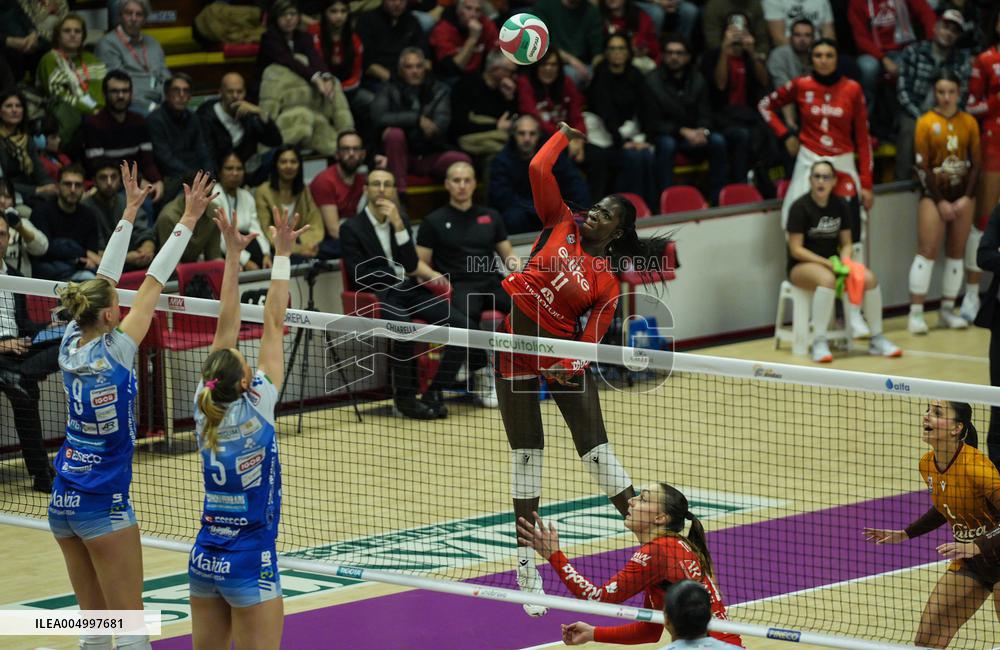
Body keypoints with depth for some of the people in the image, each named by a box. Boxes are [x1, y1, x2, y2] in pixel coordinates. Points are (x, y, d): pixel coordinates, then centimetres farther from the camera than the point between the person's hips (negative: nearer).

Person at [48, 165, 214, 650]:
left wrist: (130, 211, 15)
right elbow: (153, 283, -12)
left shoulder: (71, 345, 0)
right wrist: (189, 219, -8)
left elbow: (103, 280, 9)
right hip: (103, 502, -7)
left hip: (63, 501, 7)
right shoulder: (114, 352, -15)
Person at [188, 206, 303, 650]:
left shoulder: (205, 410, -3)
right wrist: (282, 255, -10)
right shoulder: (256, 410, -15)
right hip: (251, 564, -6)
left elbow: (225, 328, 2)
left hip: (205, 559, 6)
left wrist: (233, 254, 3)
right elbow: (272, 325, -12)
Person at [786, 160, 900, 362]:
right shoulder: (800, 207, -10)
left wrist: (844, 262, -12)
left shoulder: (840, 205, 5)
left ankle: (877, 339, -6)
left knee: (869, 278, -21)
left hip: (833, 262, 5)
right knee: (827, 279, -39)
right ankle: (819, 343, -35)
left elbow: (846, 243, 10)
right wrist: (827, 263, -21)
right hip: (802, 266, -5)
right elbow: (796, 249, -13)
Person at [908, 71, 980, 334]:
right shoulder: (926, 123, -5)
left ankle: (947, 310, 14)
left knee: (956, 253, 5)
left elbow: (975, 163, 5)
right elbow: (922, 166, -6)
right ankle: (915, 313, -9)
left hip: (963, 194, 4)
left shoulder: (969, 122, 4)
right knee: (927, 251, -10)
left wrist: (966, 198, -5)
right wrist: (940, 202, -9)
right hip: (934, 195, -3)